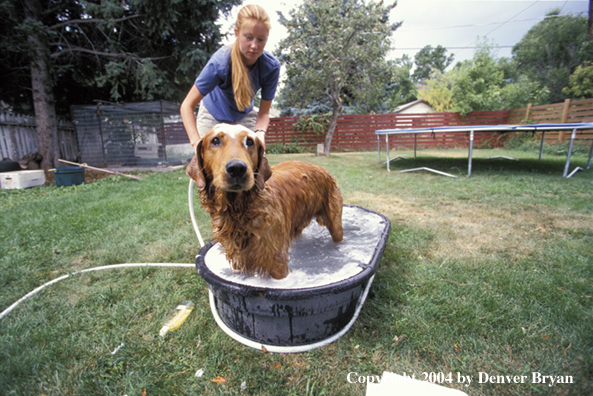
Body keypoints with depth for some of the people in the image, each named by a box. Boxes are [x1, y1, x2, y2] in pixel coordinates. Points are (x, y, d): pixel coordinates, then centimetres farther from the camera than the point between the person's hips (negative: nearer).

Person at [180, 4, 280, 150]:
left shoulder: (271, 66, -24)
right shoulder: (220, 62, -32)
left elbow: (264, 111, -16)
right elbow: (187, 106, -28)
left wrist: (260, 132, -38)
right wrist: (196, 142, -43)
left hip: (244, 116, 2)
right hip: (213, 114, -2)